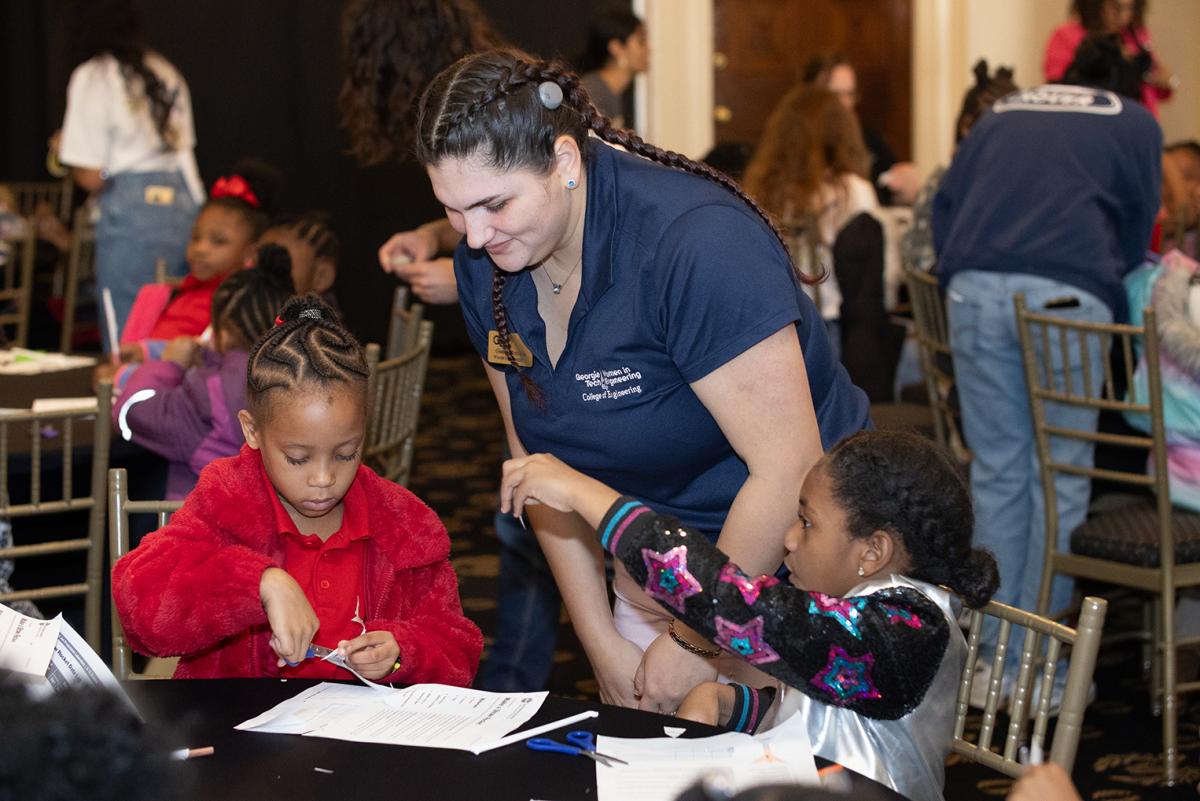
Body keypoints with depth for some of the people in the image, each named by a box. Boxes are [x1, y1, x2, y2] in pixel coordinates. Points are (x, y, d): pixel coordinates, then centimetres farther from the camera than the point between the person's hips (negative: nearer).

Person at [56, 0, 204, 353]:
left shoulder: (91, 78, -3)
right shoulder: (165, 72, 16)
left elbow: (91, 177, -6)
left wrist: (65, 149, 12)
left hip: (130, 209, -6)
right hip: (186, 202, 6)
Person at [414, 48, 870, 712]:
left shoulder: (693, 241, -27)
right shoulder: (484, 264, -5)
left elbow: (788, 466, -27)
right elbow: (539, 459, 5)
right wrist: (601, 641, 0)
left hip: (778, 560, -6)